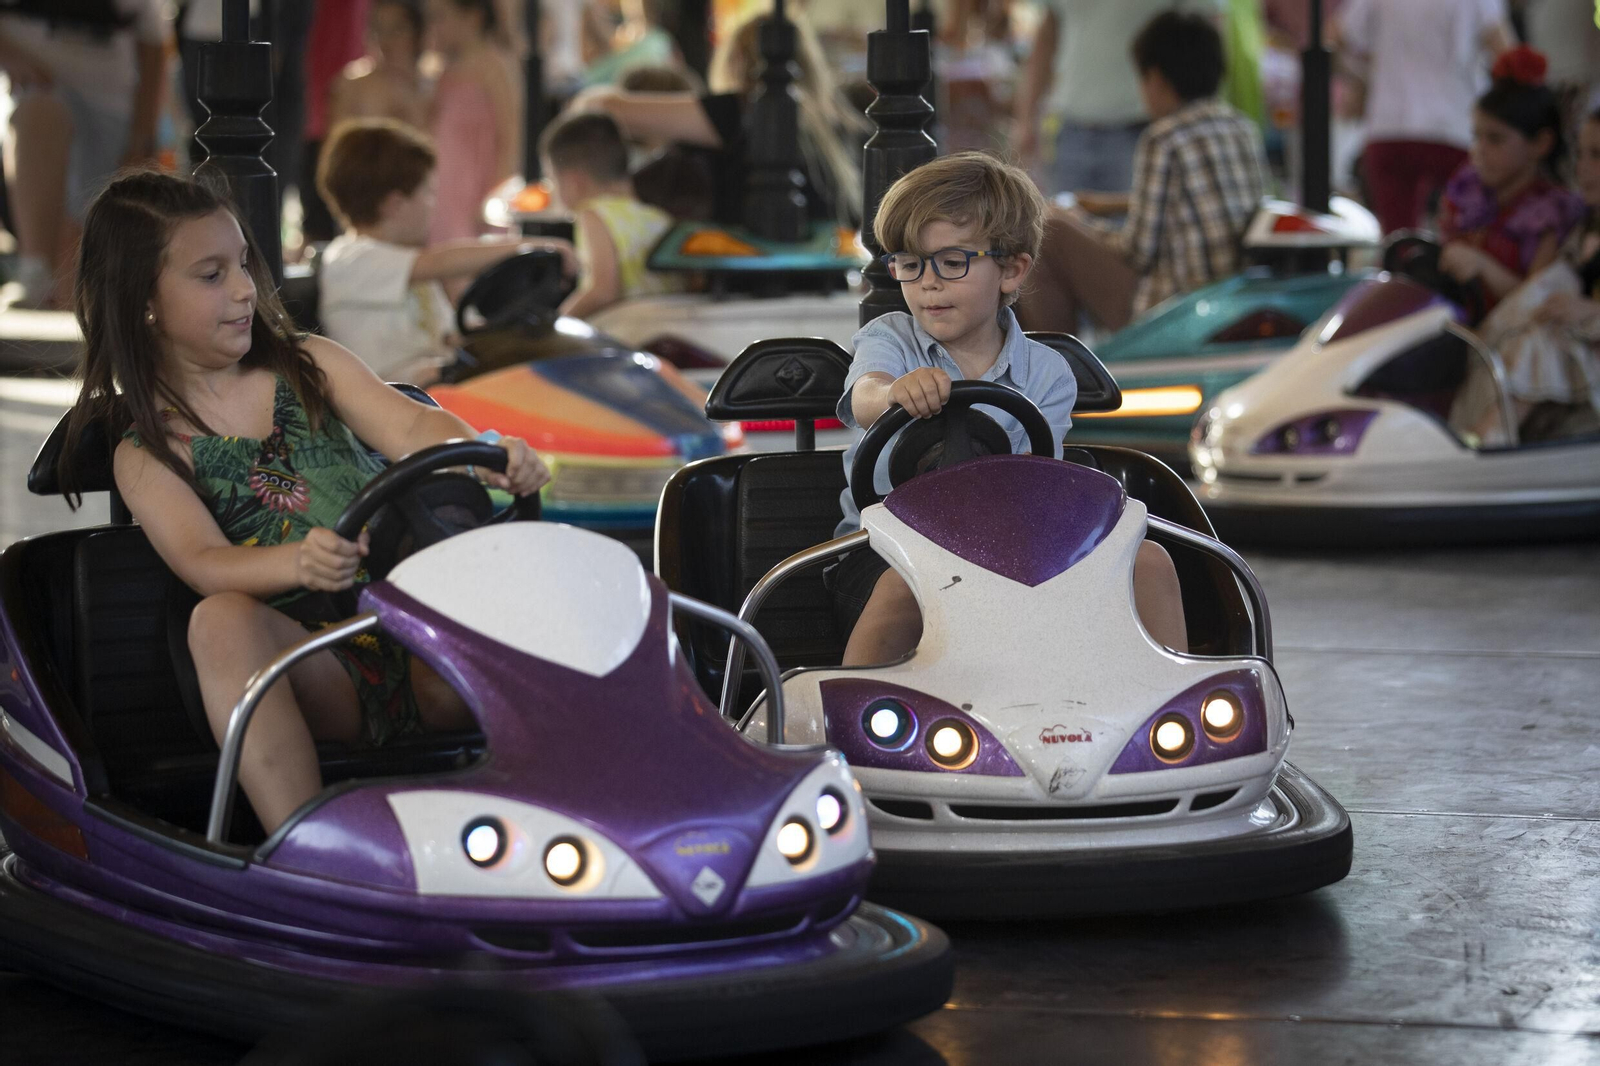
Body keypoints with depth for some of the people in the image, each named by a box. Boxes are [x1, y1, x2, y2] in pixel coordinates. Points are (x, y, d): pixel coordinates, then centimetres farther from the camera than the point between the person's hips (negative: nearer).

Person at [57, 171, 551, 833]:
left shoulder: (311, 364, 20)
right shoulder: (147, 456, 10)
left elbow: (408, 428, 3)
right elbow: (204, 563, -8)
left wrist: (489, 457, -21)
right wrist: (298, 562, -31)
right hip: (320, 672, -2)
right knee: (221, 620, -34)